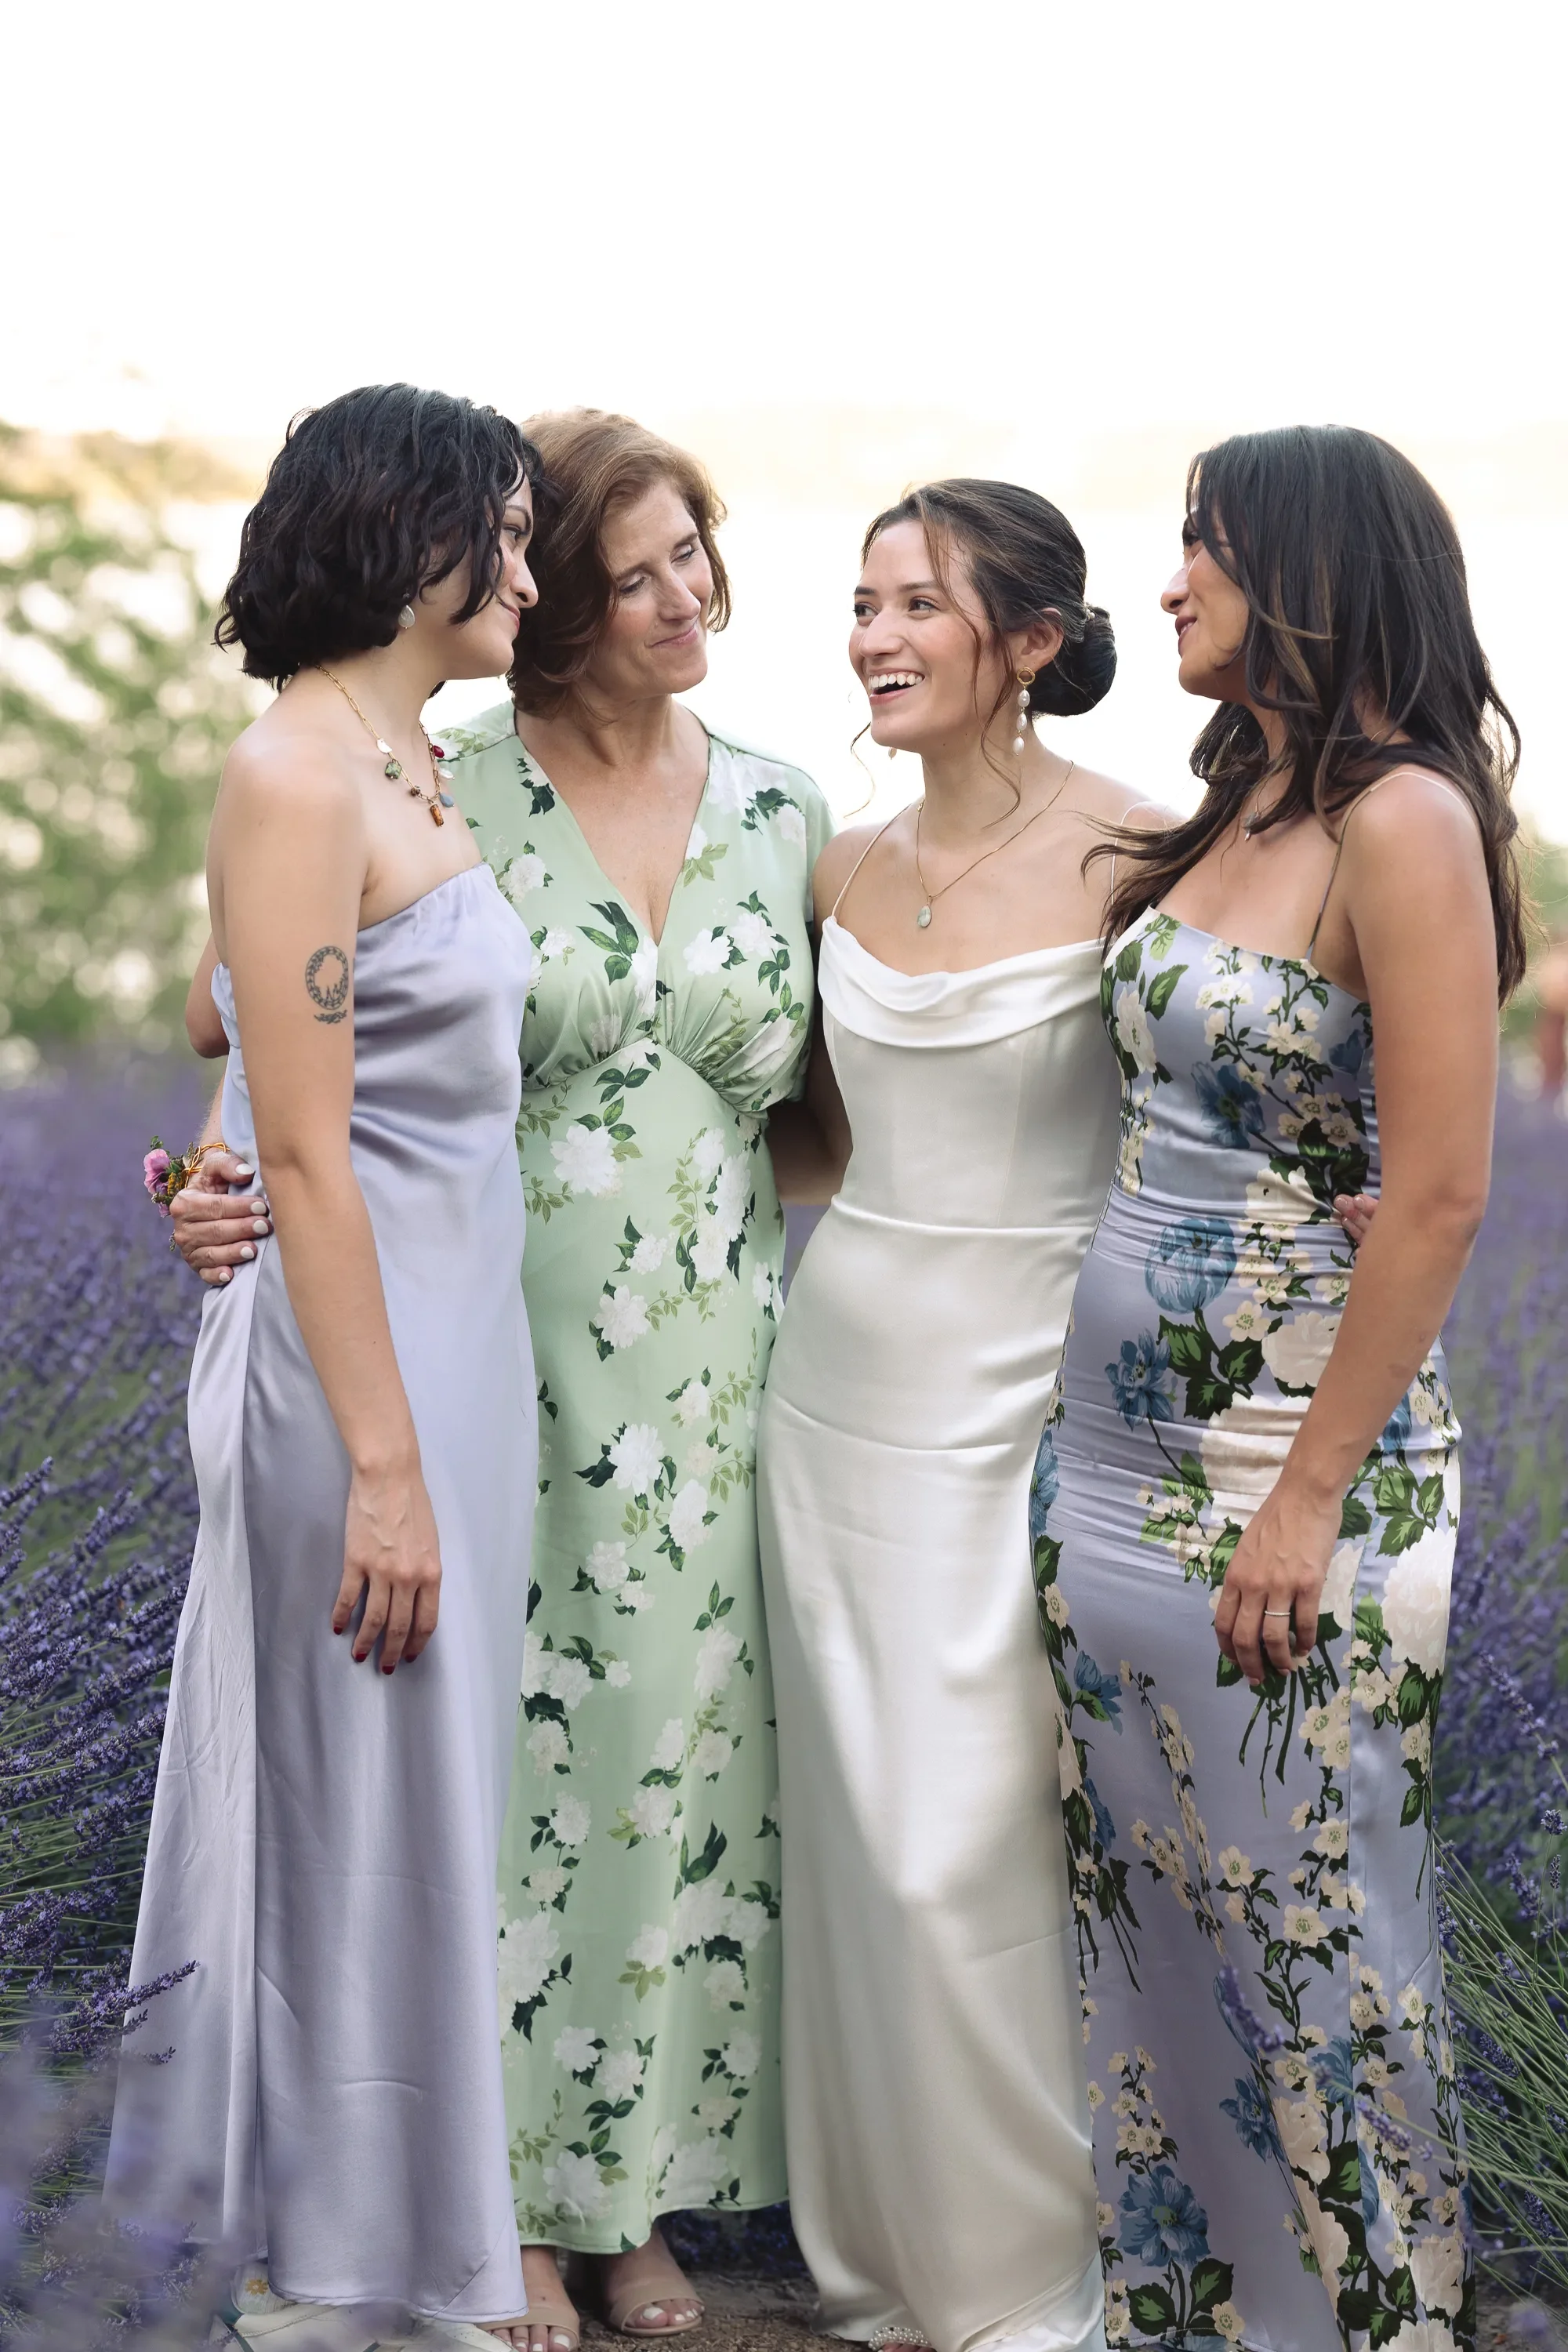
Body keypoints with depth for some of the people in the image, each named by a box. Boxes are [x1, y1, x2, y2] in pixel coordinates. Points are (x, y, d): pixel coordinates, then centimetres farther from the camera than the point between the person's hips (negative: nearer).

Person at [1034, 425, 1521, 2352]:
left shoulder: (1402, 820, -15)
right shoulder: (1230, 808, 10)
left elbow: (1439, 1195, -19)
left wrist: (1314, 1492, -19)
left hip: (1284, 1452, -8)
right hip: (1115, 1443, 8)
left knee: (1308, 1922, 2)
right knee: (1137, 1898, 15)